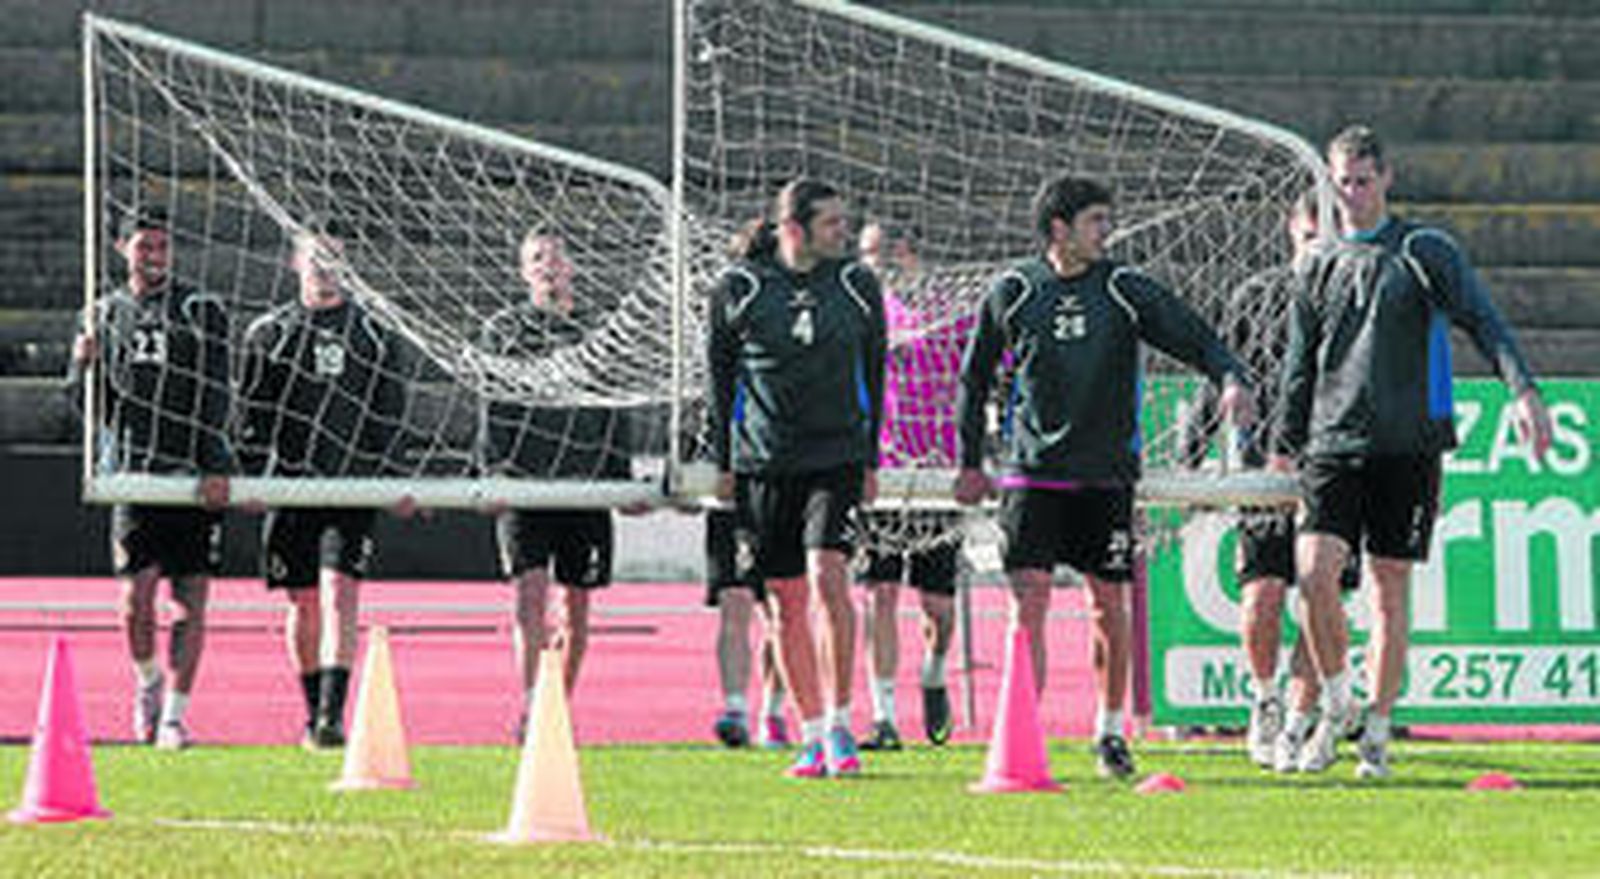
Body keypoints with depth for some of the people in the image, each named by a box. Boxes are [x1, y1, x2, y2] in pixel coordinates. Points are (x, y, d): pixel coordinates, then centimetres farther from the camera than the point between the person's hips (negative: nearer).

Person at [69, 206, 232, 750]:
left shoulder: (201, 312, 3)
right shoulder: (106, 315, 12)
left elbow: (215, 396, -4)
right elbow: (83, 401, 17)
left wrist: (215, 469, -14)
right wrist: (83, 364, -5)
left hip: (197, 479, -2)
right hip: (133, 474, 2)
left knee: (190, 602, -2)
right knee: (135, 595, -7)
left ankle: (174, 715, 5)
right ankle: (147, 681, 20)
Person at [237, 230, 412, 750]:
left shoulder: (374, 337, 8)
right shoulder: (270, 334, 7)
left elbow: (390, 416, 11)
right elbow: (252, 414, 7)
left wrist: (391, 482, 4)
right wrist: (252, 478, -2)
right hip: (290, 487, 1)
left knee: (340, 594, -14)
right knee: (304, 605, 6)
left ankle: (333, 713, -20)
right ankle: (314, 712, 18)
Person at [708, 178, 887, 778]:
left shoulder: (857, 285, 3)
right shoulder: (739, 288, -2)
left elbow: (874, 374, 11)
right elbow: (720, 375, 6)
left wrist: (870, 460, 9)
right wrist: (722, 464, 5)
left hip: (837, 457, 0)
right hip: (764, 463, 0)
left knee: (828, 576, -17)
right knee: (786, 603, 3)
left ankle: (839, 723, -9)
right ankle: (811, 737, 11)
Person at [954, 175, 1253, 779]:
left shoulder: (1127, 291, 2)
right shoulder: (1011, 293, 2)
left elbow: (1198, 341, 0)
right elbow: (974, 378, 13)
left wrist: (1232, 379, -21)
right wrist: (971, 462, 12)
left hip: (1106, 476, 1)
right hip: (1033, 474, -1)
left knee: (1108, 606, 6)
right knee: (1028, 602, -11)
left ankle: (1110, 730, 22)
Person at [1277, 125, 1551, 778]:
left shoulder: (1424, 251, 2)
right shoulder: (1319, 269, 12)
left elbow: (1482, 322, -6)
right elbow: (1299, 369, 18)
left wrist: (1524, 391, -20)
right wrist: (1285, 452, 15)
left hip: (1407, 447, -2)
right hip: (1333, 447, 2)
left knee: (1389, 589, 0)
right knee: (1314, 571, -14)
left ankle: (1376, 733, 8)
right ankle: (1336, 704, 5)